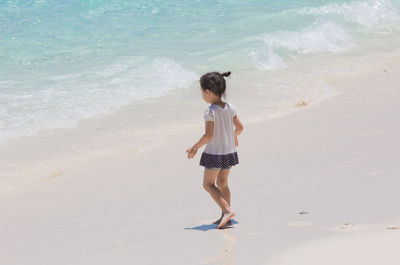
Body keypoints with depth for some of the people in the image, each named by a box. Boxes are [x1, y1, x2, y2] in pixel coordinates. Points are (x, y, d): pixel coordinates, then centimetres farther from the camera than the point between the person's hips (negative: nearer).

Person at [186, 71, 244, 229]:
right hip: (229, 151, 7)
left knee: (208, 184, 5)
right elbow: (239, 127, 8)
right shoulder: (230, 108, 1)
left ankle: (227, 210, -11)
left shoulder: (210, 112, -19)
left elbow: (209, 135, -22)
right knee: (222, 183, 18)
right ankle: (225, 217, 21)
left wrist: (195, 148, -10)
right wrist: (234, 136, 29)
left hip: (214, 154, -7)